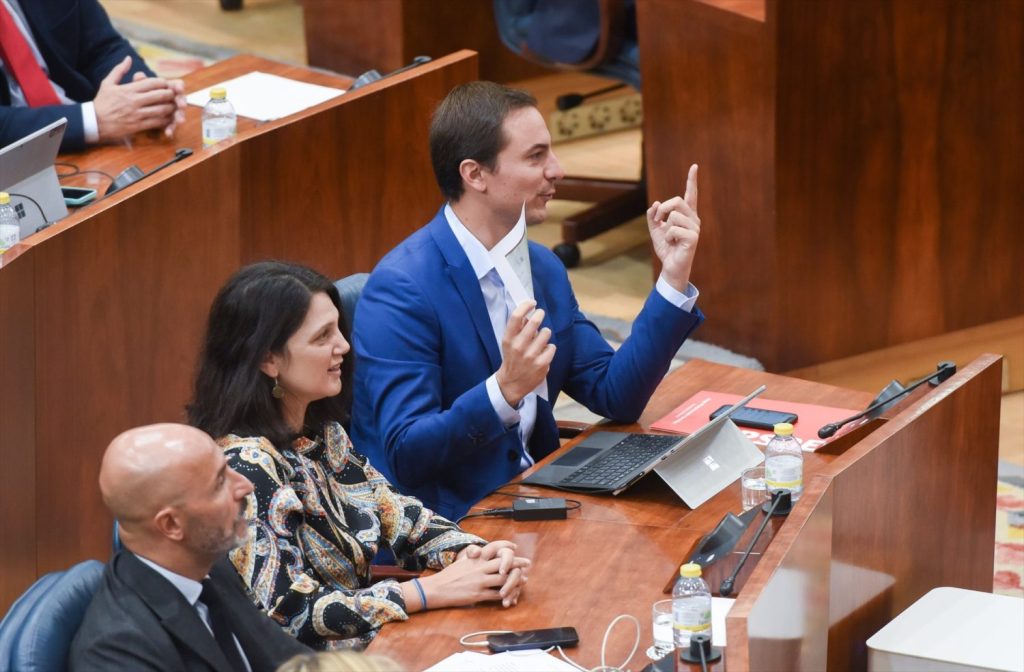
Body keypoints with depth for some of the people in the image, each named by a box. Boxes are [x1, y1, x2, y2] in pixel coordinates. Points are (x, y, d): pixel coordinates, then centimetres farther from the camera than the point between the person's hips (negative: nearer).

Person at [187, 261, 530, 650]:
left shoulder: (320, 429, 4)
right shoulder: (244, 465, -20)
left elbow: (392, 511, 8)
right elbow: (291, 612, -22)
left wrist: (473, 553, -11)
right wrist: (434, 591, -21)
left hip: (367, 638, 7)